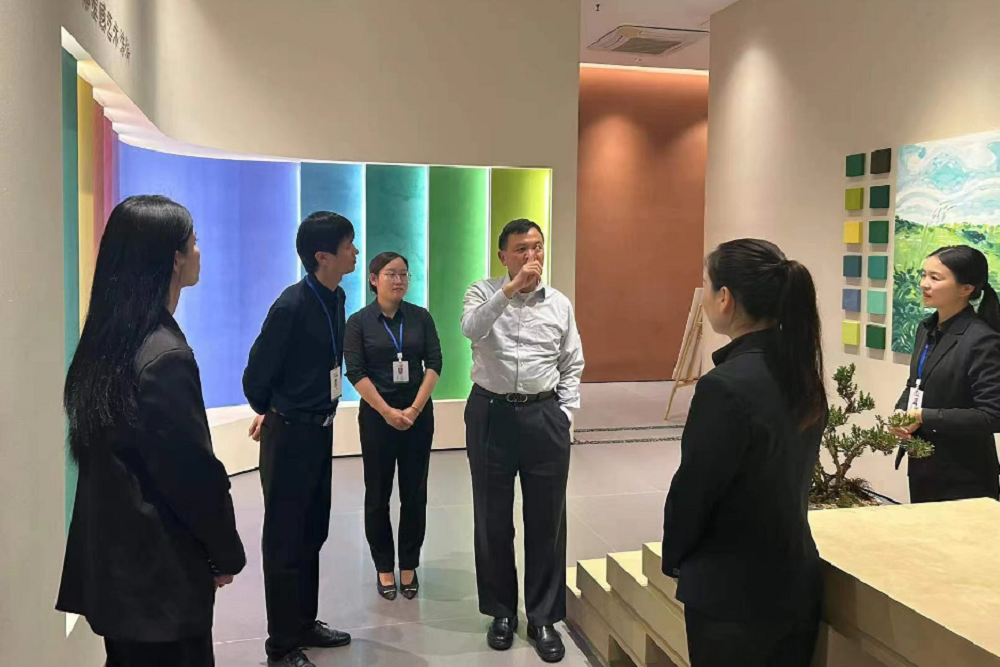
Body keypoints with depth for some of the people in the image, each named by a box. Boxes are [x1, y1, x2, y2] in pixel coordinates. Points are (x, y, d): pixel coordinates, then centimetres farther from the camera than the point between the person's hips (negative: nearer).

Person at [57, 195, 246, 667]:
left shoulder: (105, 340, 3)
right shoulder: (166, 355, -23)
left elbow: (111, 455, 10)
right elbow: (195, 471, -20)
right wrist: (227, 553, -5)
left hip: (111, 559, 8)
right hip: (158, 570, -8)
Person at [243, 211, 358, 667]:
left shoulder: (335, 298, 3)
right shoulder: (292, 306, -21)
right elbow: (256, 376, -12)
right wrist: (271, 414, 6)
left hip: (320, 430, 8)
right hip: (290, 435, -8)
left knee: (312, 534, 18)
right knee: (284, 541, 4)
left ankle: (305, 624, 33)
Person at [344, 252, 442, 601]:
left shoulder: (421, 317, 2)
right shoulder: (359, 321, -2)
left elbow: (434, 363, -2)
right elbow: (355, 372, -7)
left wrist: (414, 408, -11)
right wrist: (388, 412, -13)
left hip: (418, 413, 2)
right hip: (377, 414, -1)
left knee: (414, 492, 6)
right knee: (378, 494, 6)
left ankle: (409, 565, 20)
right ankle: (384, 566, 21)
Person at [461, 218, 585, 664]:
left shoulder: (559, 304, 6)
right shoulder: (483, 294, 0)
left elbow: (572, 366, 11)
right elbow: (471, 329, -23)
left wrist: (564, 416, 3)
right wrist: (511, 288, -27)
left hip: (544, 416, 1)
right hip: (491, 414, -1)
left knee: (546, 520, 6)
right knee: (493, 518, 9)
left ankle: (544, 618, 21)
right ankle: (501, 611, 27)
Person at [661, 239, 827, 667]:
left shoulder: (726, 386, -25)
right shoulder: (801, 372, 0)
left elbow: (693, 489, -17)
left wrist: (673, 560, 2)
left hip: (733, 593, -7)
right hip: (794, 582, 7)